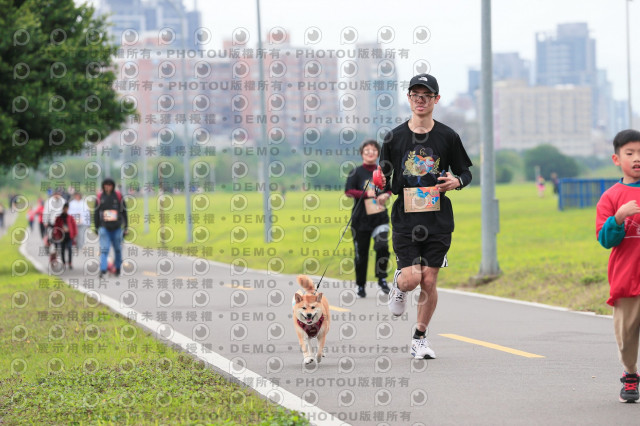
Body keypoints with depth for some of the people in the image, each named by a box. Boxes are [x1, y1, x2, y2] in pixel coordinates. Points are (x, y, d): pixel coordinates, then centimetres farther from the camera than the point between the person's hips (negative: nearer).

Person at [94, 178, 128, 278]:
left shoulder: (118, 196, 1)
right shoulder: (100, 197, 3)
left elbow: (124, 212, 6)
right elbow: (96, 213, 11)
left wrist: (125, 227, 5)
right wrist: (96, 227, 11)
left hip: (117, 228, 1)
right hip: (104, 227, -1)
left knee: (118, 250, 10)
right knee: (104, 250, -12)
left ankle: (117, 268, 28)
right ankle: (103, 270, -18)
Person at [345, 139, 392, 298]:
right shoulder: (357, 172, -4)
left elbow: (390, 187, 21)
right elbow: (348, 191, -12)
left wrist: (386, 194, -2)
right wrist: (366, 193, -26)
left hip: (380, 218, 2)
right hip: (361, 219, -2)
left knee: (382, 247, -19)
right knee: (361, 253, 4)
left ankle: (382, 279, -1)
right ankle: (360, 286, 20)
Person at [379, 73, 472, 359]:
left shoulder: (448, 137, 4)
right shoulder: (394, 137, 4)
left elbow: (465, 172, 12)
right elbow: (385, 179, 11)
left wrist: (457, 181, -10)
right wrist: (381, 184, -12)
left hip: (438, 220, 1)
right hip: (405, 218, -1)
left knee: (429, 282, 1)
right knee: (412, 278, -13)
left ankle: (420, 338, 18)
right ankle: (399, 284, 26)